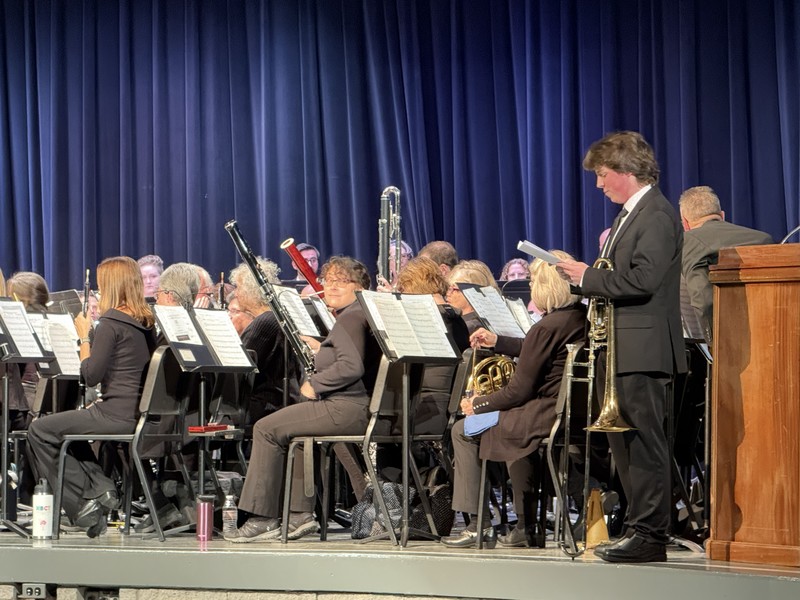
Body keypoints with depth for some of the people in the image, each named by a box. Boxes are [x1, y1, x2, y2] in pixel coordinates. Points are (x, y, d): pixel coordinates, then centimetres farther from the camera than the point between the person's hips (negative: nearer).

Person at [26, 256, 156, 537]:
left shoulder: (111, 323, -14)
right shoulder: (146, 322, 12)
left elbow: (91, 375, -14)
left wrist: (84, 336, -3)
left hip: (118, 415, -9)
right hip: (140, 414, 9)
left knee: (40, 430, 3)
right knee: (66, 425, 30)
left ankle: (81, 502, 1)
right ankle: (100, 486, 13)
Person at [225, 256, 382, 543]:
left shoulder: (350, 319, -14)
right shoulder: (353, 318, 20)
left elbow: (351, 366, -27)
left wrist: (314, 385, -15)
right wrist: (321, 350, 15)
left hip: (346, 409, -11)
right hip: (354, 408, 11)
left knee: (267, 429, -7)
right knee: (288, 428, 29)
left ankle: (263, 518, -4)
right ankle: (299, 514, 20)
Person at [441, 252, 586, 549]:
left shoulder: (546, 328, -16)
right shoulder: (583, 318, 9)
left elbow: (518, 392, -12)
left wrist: (478, 404, 3)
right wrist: (497, 342, 32)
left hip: (549, 415, -9)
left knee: (464, 430, 5)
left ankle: (478, 525, 7)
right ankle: (526, 527, 29)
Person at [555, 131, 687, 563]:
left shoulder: (656, 215, -13)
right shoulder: (629, 216, 19)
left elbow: (642, 279, -24)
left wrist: (587, 277, -14)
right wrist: (588, 277, 5)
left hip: (643, 349, -10)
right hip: (619, 349, 10)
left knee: (644, 443, -7)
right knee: (626, 445, 13)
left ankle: (650, 534, -4)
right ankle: (639, 529, 19)